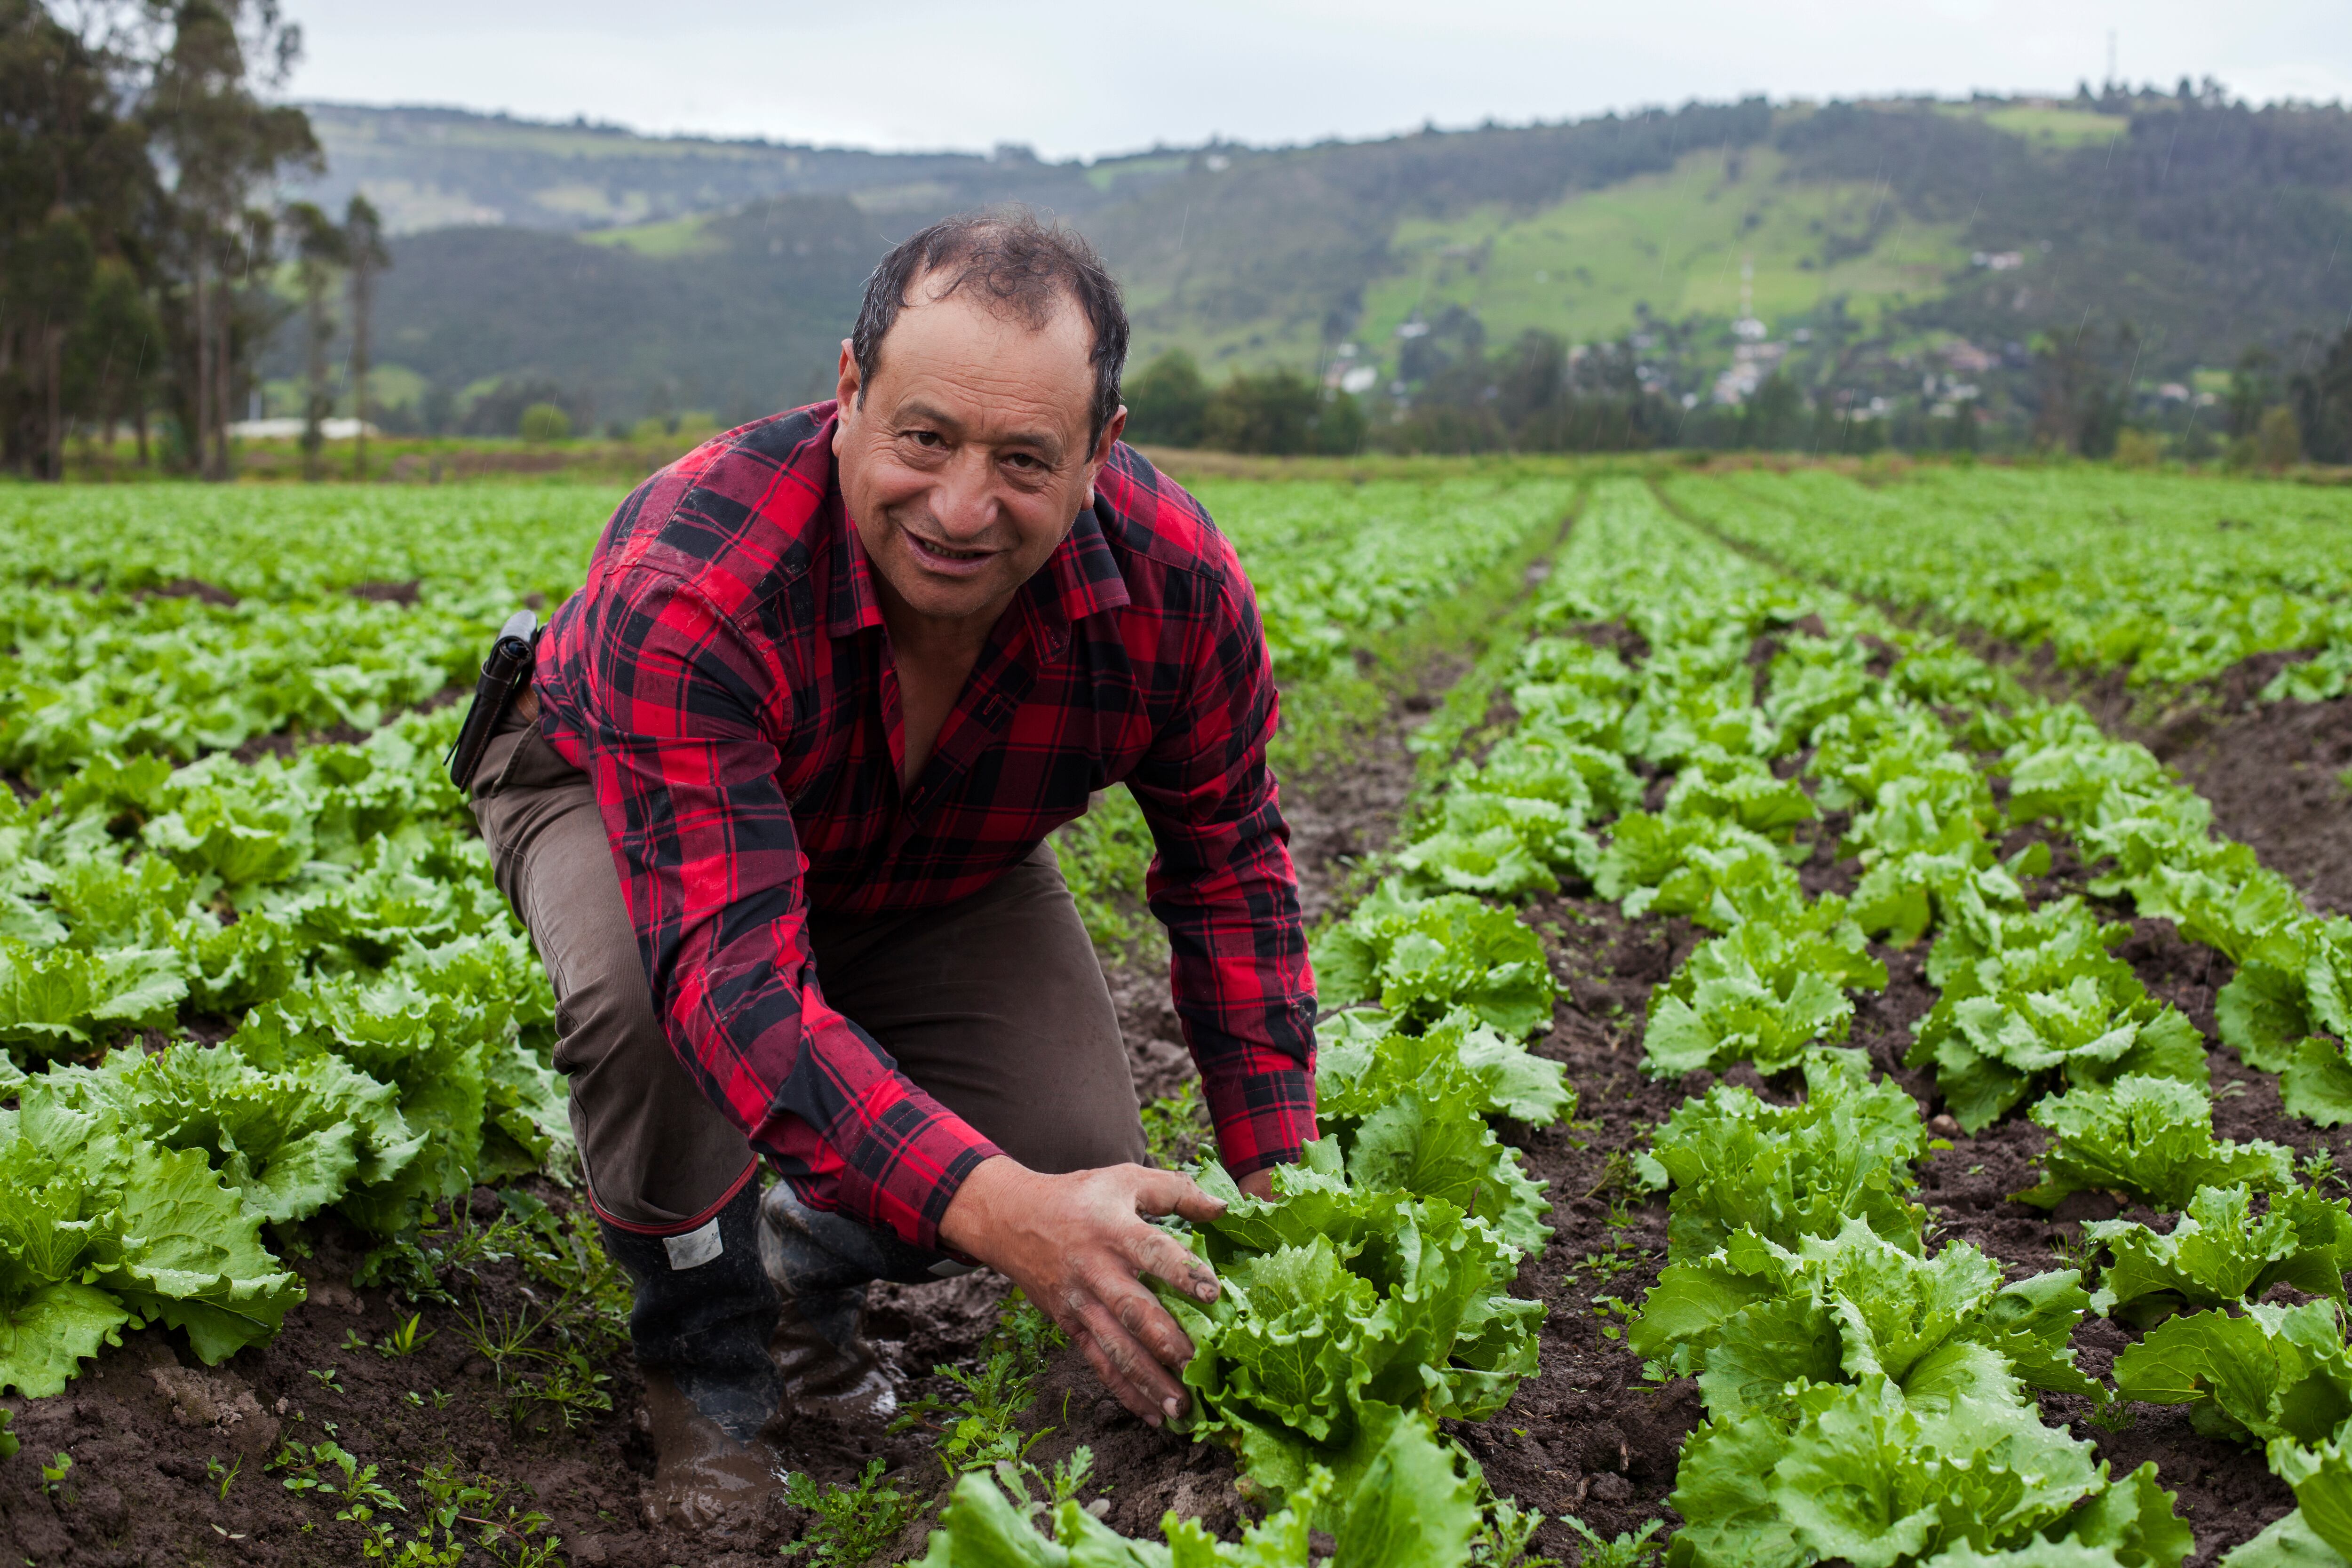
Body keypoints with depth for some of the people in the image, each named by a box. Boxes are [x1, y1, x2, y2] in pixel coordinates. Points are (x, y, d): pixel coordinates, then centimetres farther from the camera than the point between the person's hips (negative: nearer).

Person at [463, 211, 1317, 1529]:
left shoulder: (1180, 588, -29)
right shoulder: (686, 591, -43)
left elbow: (1230, 870, -13)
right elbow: (730, 973, -50)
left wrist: (1282, 1187, -17)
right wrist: (992, 1209, -62)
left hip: (932, 870, 4)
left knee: (1083, 1165, -16)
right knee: (647, 994, -38)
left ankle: (813, 1270, 18)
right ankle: (704, 1348, -5)